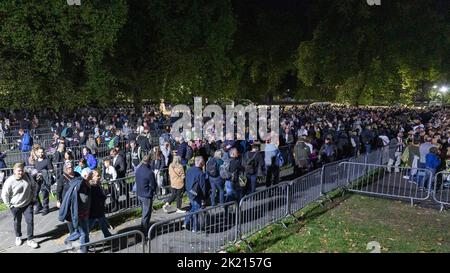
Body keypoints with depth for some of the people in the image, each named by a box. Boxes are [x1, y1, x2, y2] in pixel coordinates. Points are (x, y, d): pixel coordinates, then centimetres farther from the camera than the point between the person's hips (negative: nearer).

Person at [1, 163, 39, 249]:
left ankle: (30, 240, 7)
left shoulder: (28, 177, -10)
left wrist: (33, 197, 7)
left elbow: (34, 186, 7)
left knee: (30, 221, -4)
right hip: (16, 206, -1)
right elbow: (4, 194, -9)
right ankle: (18, 237, 41)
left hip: (28, 204, 2)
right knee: (17, 222, 16)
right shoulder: (9, 181, -19)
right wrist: (9, 205, -7)